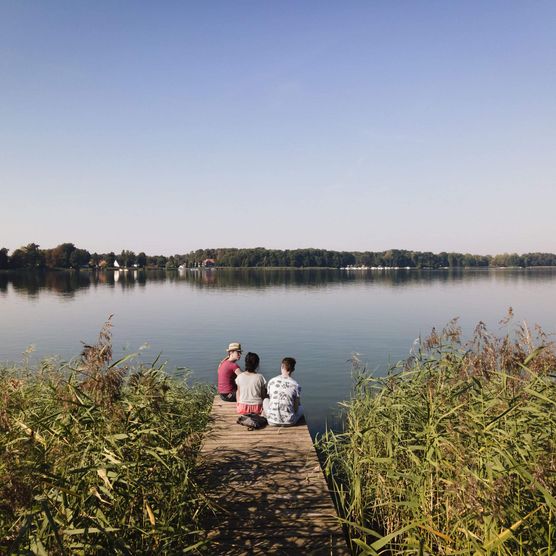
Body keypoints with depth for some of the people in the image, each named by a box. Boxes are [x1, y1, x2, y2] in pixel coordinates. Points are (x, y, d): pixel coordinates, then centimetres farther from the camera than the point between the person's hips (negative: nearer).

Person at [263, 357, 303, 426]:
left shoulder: (271, 381, -1)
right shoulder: (295, 385, -7)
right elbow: (296, 407, -2)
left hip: (272, 421, 1)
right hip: (289, 422, -1)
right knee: (301, 408, 30)